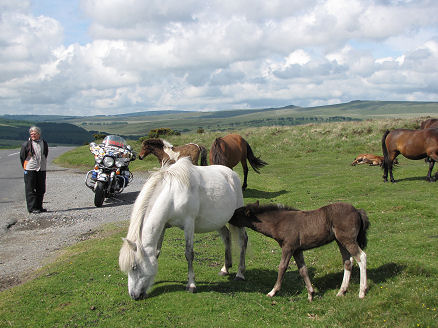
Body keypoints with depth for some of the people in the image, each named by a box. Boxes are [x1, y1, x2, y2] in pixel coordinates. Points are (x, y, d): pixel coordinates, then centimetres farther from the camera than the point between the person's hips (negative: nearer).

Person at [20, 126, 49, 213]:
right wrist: (26, 167, 6)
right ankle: (32, 208, 0)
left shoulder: (44, 144, 6)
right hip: (30, 170, -4)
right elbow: (22, 157, 3)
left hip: (42, 170, 4)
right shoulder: (26, 144, -6)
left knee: (41, 190, 8)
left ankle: (39, 207, 18)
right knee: (30, 190, -3)